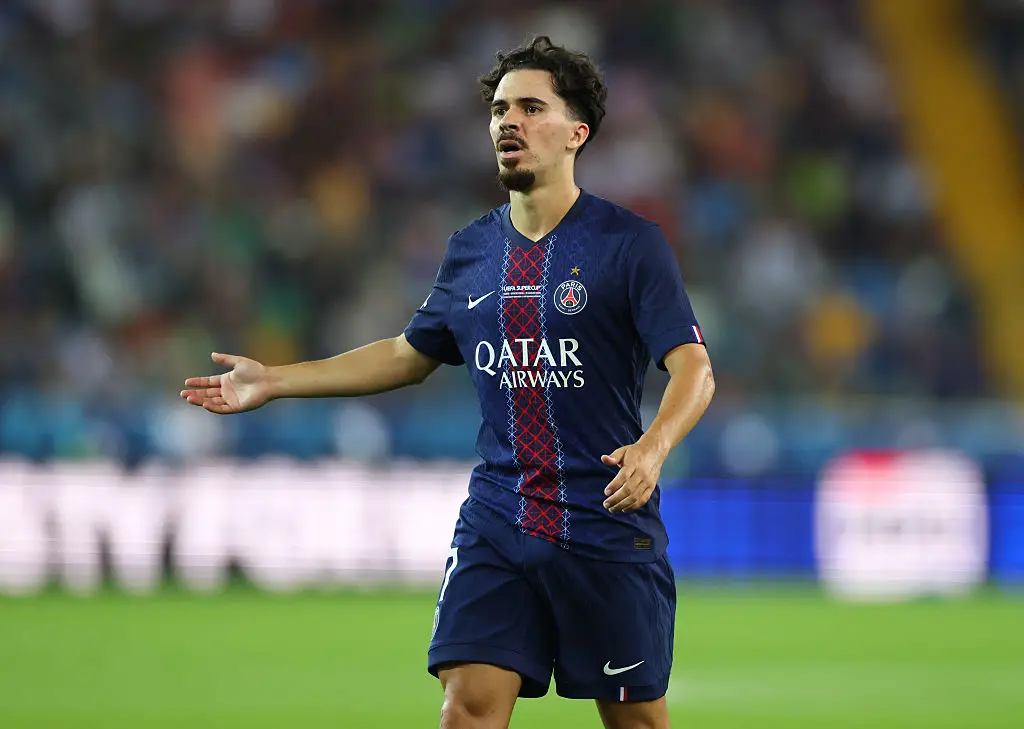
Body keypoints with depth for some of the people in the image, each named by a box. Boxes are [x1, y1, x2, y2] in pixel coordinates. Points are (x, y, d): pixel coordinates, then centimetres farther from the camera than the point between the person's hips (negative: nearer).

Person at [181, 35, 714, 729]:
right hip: (496, 527, 4)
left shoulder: (631, 243, -7)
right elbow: (411, 354, 23)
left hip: (608, 529, -4)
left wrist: (652, 449, -33)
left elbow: (694, 368, -13)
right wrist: (273, 381, 20)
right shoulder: (472, 249, 9)